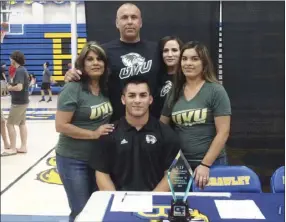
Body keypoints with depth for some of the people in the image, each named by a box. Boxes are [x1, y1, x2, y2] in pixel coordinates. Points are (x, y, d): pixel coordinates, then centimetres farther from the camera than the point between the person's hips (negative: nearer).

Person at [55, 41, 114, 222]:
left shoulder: (106, 88, 2)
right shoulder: (73, 89, -17)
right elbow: (61, 126, -20)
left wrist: (110, 131, 1)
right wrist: (94, 134, -19)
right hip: (73, 160, -6)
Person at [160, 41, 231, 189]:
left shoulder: (216, 91, -7)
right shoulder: (174, 92, 6)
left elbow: (223, 132, -10)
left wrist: (205, 164, -15)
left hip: (211, 163, -4)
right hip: (179, 163, 4)